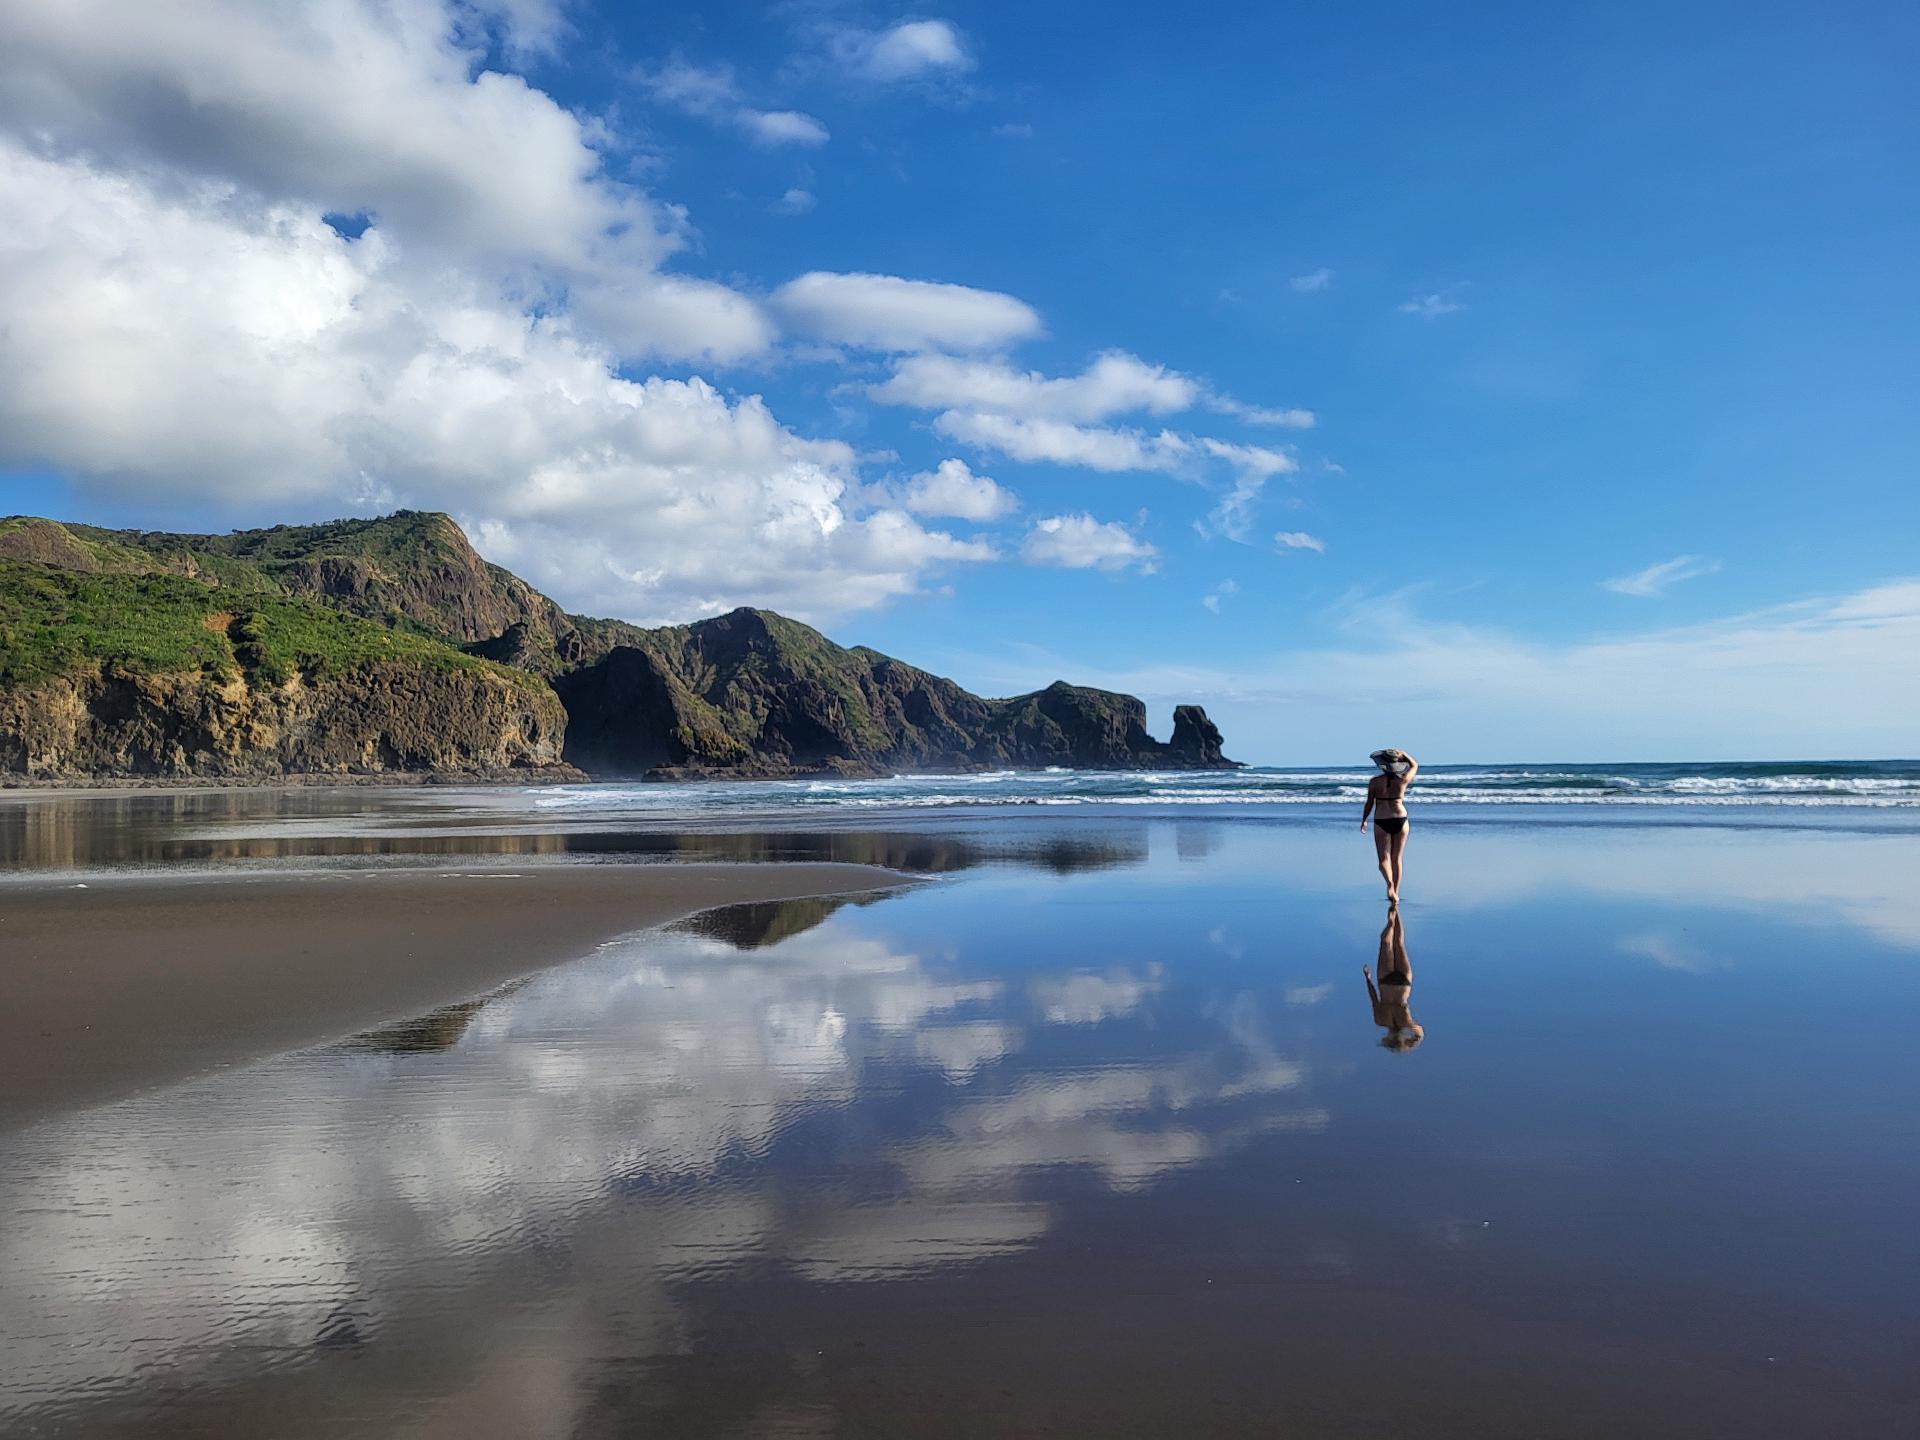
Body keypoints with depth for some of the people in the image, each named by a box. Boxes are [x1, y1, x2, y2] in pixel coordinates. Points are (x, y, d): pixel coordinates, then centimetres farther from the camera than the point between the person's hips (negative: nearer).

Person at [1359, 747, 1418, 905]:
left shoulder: (1374, 782, -8)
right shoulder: (1403, 780, -6)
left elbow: (1369, 803, -2)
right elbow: (1415, 765, 12)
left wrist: (1363, 820, 10)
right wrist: (1403, 754, 11)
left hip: (1381, 822, -1)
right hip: (1400, 820, 2)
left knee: (1384, 859, 2)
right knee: (1397, 859, 13)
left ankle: (1390, 884, -27)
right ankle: (1395, 893, 15)